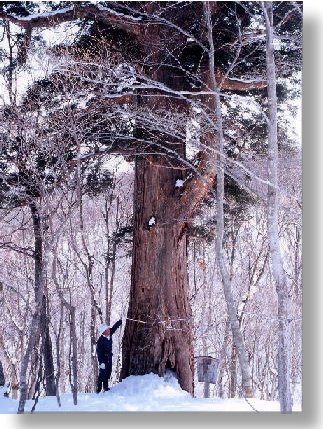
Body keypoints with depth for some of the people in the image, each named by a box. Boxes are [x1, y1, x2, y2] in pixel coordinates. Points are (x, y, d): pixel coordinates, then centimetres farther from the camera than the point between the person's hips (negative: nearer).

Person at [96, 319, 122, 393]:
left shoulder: (109, 335, -4)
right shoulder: (100, 341, -23)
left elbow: (115, 326, 12)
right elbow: (99, 352, -22)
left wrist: (121, 321, 18)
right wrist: (101, 362, -25)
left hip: (109, 357, 7)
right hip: (103, 358, -7)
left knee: (108, 373, 13)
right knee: (102, 374, -6)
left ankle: (105, 387, 23)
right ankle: (98, 389, 0)